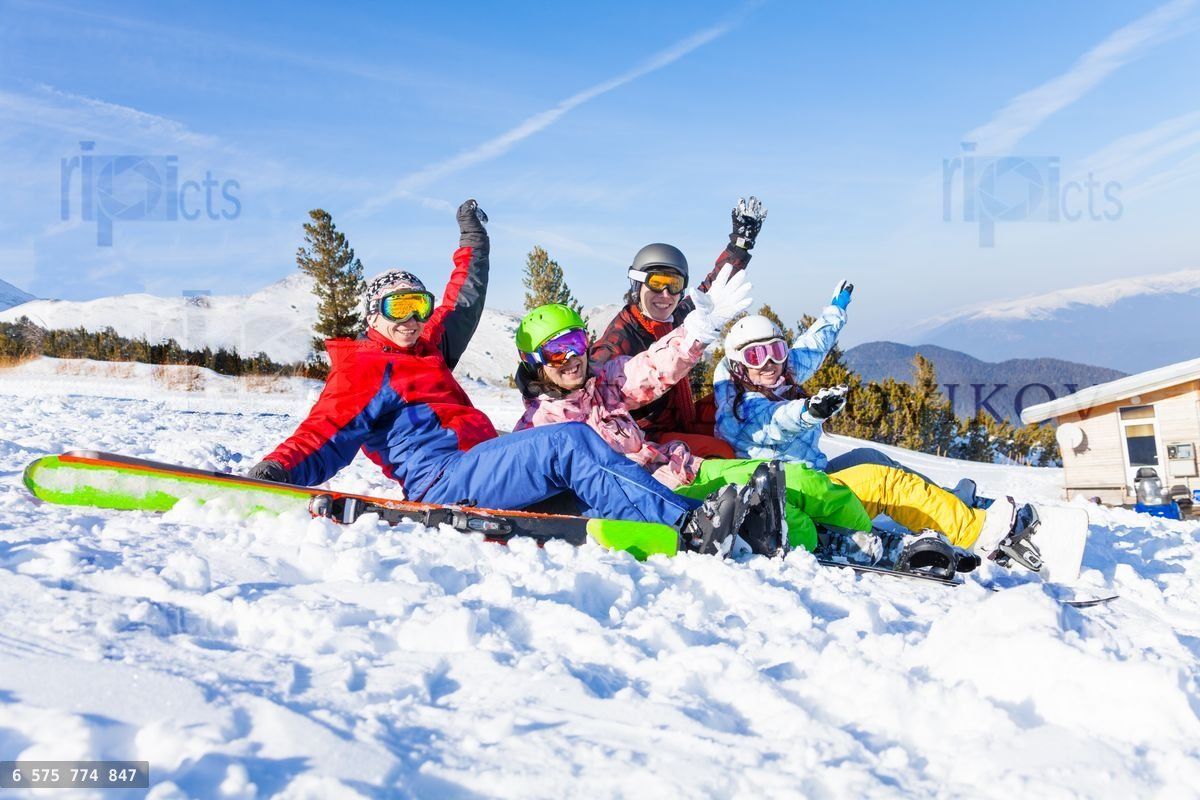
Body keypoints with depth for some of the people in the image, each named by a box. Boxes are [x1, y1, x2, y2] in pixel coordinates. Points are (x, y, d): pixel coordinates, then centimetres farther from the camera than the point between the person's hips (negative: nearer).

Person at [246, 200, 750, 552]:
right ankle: (685, 526, -33)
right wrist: (274, 471, -19)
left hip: (485, 468, 9)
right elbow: (322, 440, -2)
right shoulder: (363, 372, 6)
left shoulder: (430, 350, 28)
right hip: (443, 478, -9)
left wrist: (472, 240, 45)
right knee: (571, 442, -26)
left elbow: (464, 303, 40)